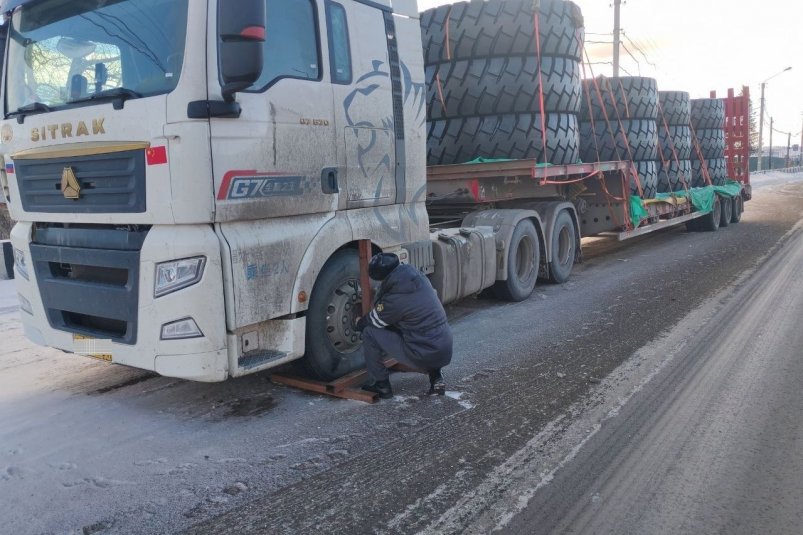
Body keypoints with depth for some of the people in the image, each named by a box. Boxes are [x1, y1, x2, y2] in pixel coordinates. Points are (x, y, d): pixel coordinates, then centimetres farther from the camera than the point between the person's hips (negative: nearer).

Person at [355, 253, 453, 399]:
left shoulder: (393, 299, -17)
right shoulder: (418, 276, 1)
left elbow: (374, 322, 3)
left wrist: (358, 323, 24)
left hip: (424, 356, -7)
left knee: (370, 333, 0)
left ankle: (382, 386, 13)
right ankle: (436, 376, 20)